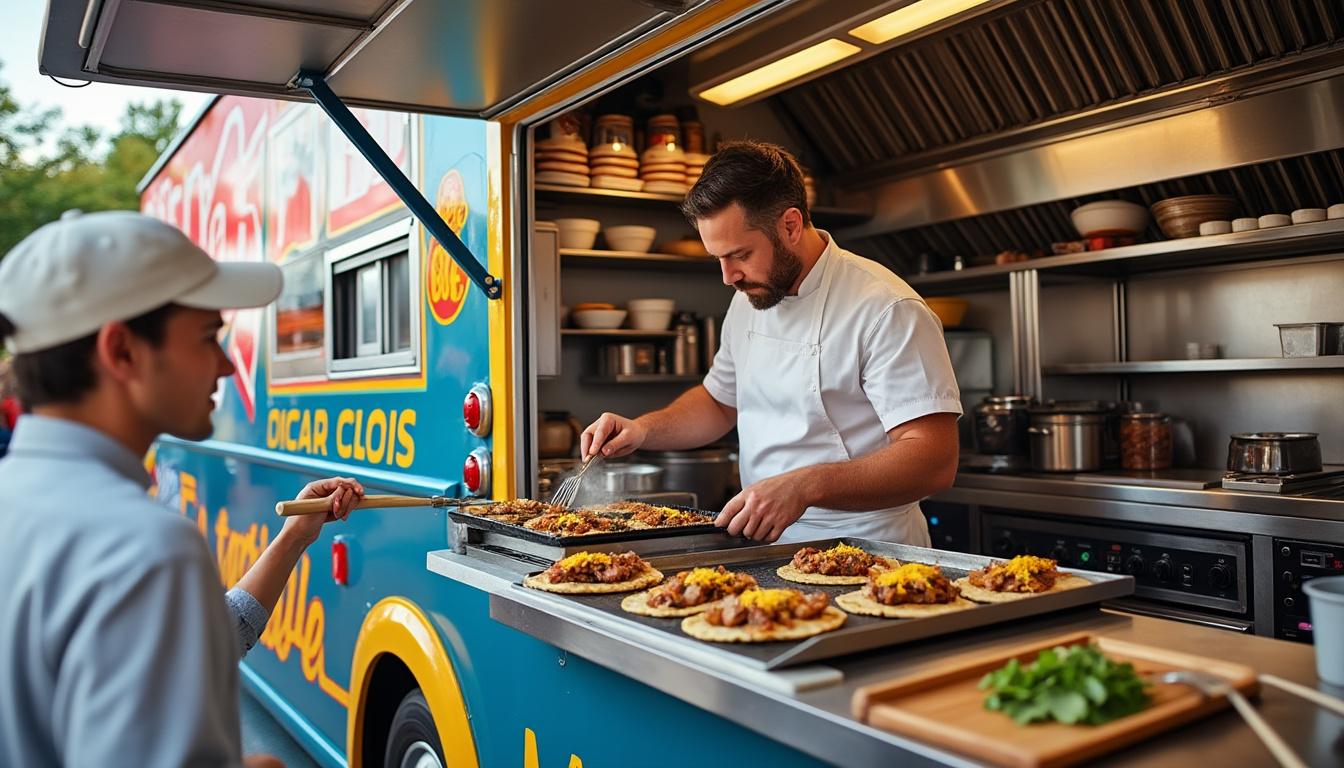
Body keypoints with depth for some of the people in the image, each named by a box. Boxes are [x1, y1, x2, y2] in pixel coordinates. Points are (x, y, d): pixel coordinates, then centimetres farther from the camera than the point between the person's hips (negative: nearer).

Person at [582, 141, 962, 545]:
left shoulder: (887, 310, -12)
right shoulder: (750, 299, 13)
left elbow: (934, 460, -17)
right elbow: (720, 402, 28)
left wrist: (803, 487, -28)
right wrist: (642, 429, 10)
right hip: (766, 555, 7)